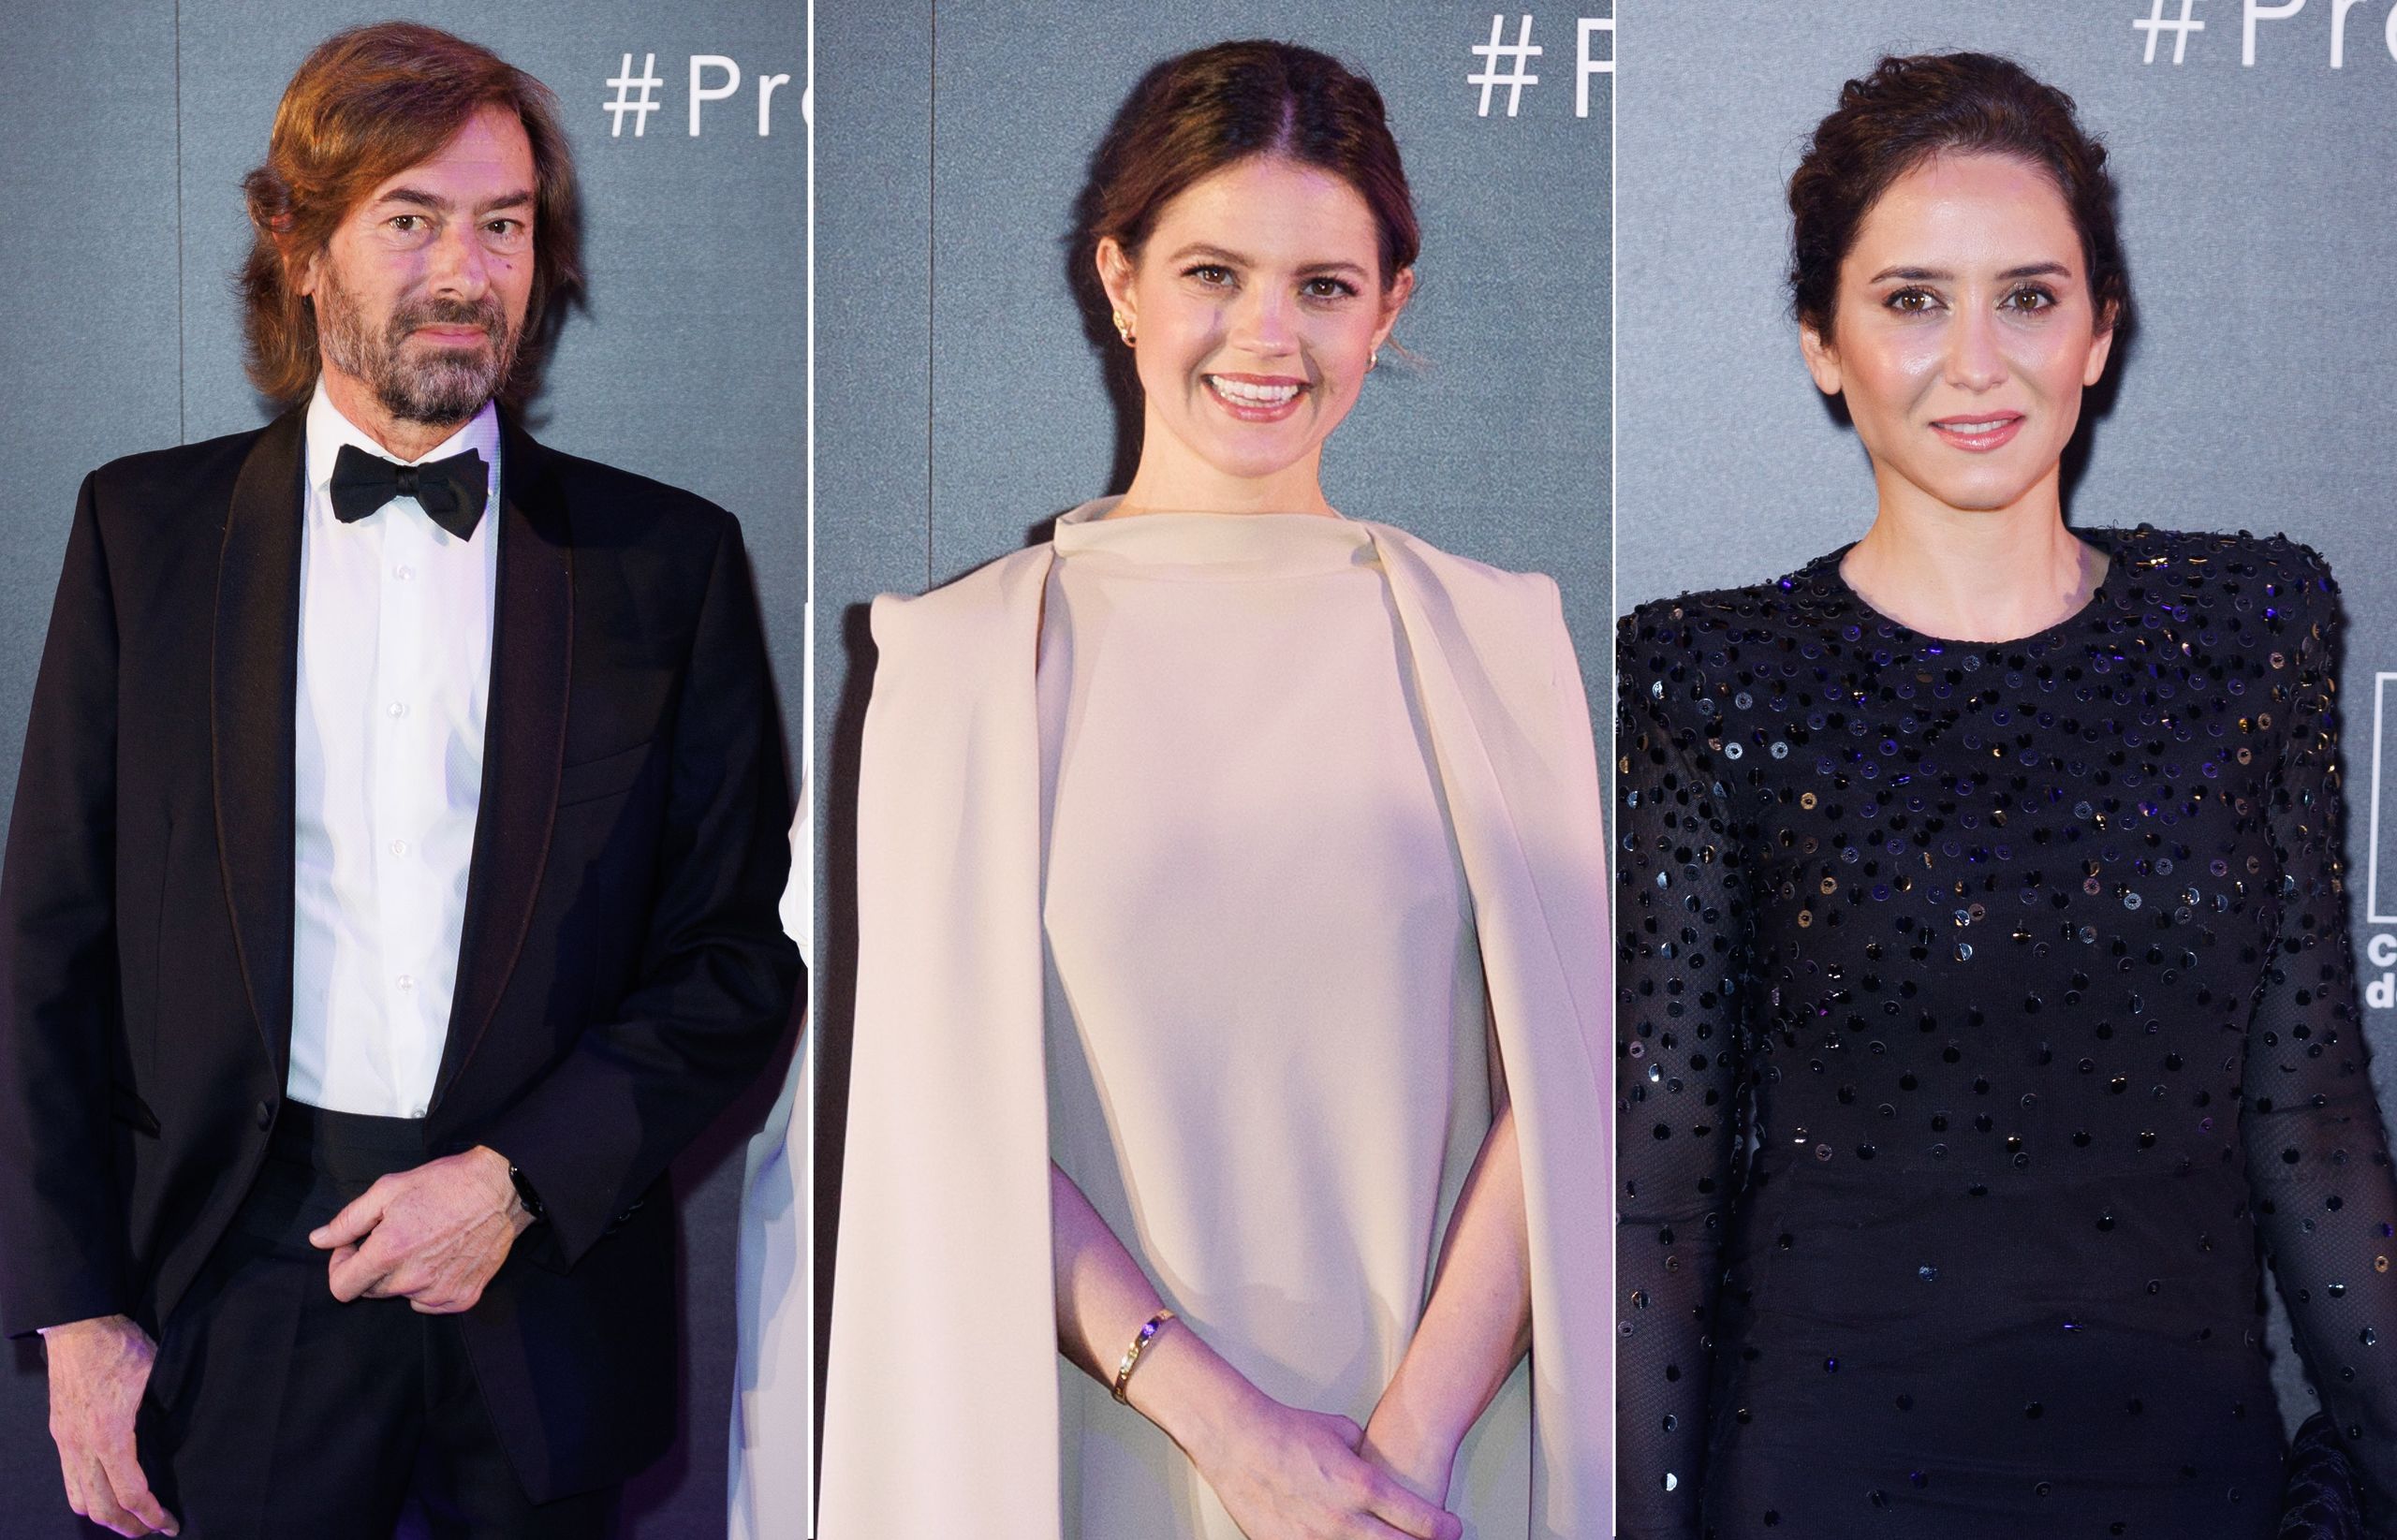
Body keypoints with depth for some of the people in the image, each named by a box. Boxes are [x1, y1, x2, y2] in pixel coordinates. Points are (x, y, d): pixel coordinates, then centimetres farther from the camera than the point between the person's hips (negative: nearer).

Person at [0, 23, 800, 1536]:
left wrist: (518, 1178, -11)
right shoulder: (144, 526, 4)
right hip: (239, 1286, 0)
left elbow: (745, 958, 1)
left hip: (549, 1286, 0)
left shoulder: (671, 559, 1)